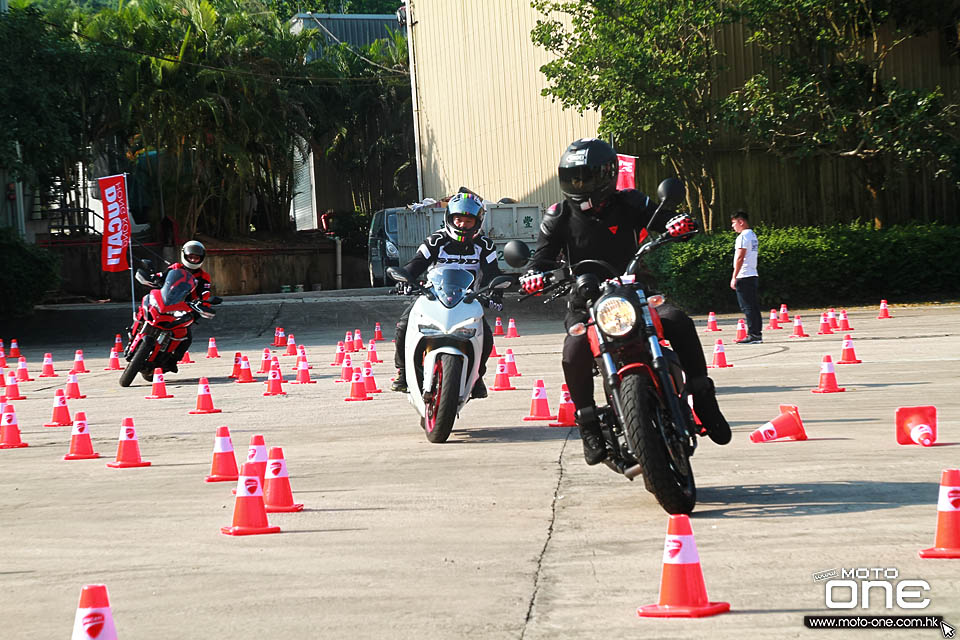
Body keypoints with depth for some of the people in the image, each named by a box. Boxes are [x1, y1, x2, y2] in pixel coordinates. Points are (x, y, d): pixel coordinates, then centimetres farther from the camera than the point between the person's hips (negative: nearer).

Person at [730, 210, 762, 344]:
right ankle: (758, 335, 10)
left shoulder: (743, 236, -12)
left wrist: (734, 277, -16)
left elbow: (740, 258, -17)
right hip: (754, 275, 9)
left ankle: (753, 335, -10)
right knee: (754, 307, 9)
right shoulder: (753, 235, 18)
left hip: (744, 277, -9)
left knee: (748, 308, -8)